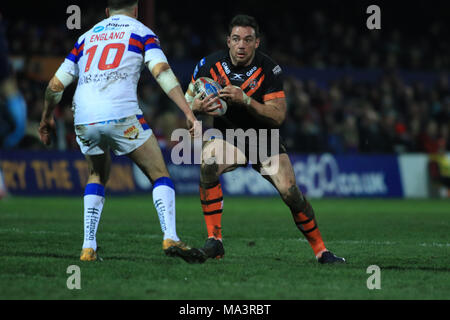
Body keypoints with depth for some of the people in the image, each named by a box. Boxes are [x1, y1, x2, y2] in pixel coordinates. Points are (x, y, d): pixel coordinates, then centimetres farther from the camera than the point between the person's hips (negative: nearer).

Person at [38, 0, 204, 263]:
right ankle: (170, 238, -13)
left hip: (84, 120, 4)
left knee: (97, 176, 27)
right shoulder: (141, 32, 13)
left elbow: (56, 85, 24)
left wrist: (47, 118, 40)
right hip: (121, 116, -4)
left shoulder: (87, 37, 25)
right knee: (160, 174, 7)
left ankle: (89, 248, 15)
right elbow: (162, 71, -5)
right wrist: (188, 111, -10)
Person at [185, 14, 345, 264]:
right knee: (208, 161, -33)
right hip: (227, 137, 0)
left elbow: (278, 116, -21)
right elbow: (187, 101, 0)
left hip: (264, 139, 0)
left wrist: (244, 100, -34)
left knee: (291, 193, -16)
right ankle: (214, 241, -26)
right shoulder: (210, 65, -12)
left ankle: (321, 251, 5)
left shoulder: (269, 70, -16)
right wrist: (197, 107, -26)